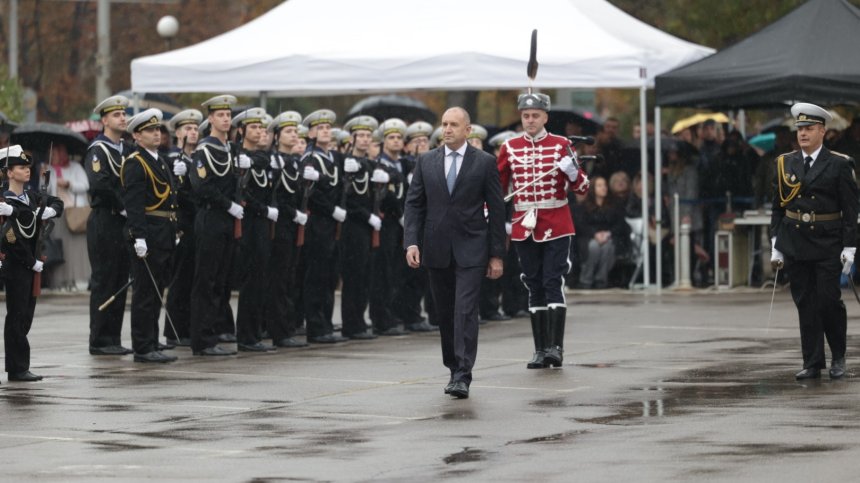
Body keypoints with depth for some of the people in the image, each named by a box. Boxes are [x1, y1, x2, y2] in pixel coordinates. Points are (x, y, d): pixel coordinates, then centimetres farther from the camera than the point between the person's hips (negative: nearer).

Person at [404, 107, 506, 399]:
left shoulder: (484, 163, 0)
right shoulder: (426, 161, 8)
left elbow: (496, 209, 1)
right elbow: (414, 204, 7)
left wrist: (497, 254, -2)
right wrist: (411, 242, -7)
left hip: (470, 250, -3)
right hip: (437, 250, 3)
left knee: (465, 311, -13)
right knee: (445, 314, 9)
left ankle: (462, 377, -16)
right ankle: (454, 369, 23)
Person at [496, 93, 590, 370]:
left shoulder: (561, 145, 1)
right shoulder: (510, 148, 6)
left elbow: (582, 189, 0)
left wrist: (571, 170, -19)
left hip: (556, 226, -3)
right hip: (524, 227, 3)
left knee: (553, 283, -10)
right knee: (535, 287, 6)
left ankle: (556, 346, -13)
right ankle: (541, 350, 9)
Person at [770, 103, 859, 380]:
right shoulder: (785, 164, 8)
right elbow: (778, 207, 11)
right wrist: (776, 246, 7)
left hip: (827, 245, -3)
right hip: (794, 245, 3)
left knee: (828, 301, -5)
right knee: (805, 305, 4)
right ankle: (812, 364, 9)